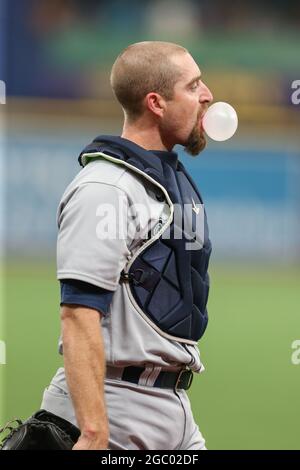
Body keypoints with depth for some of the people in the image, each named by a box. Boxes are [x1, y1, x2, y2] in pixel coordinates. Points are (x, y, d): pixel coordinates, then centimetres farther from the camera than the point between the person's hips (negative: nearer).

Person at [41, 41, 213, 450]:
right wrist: (94, 436, -29)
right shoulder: (104, 189, -14)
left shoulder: (174, 178, 16)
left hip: (174, 409, 9)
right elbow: (79, 315, -22)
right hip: (117, 416, -9)